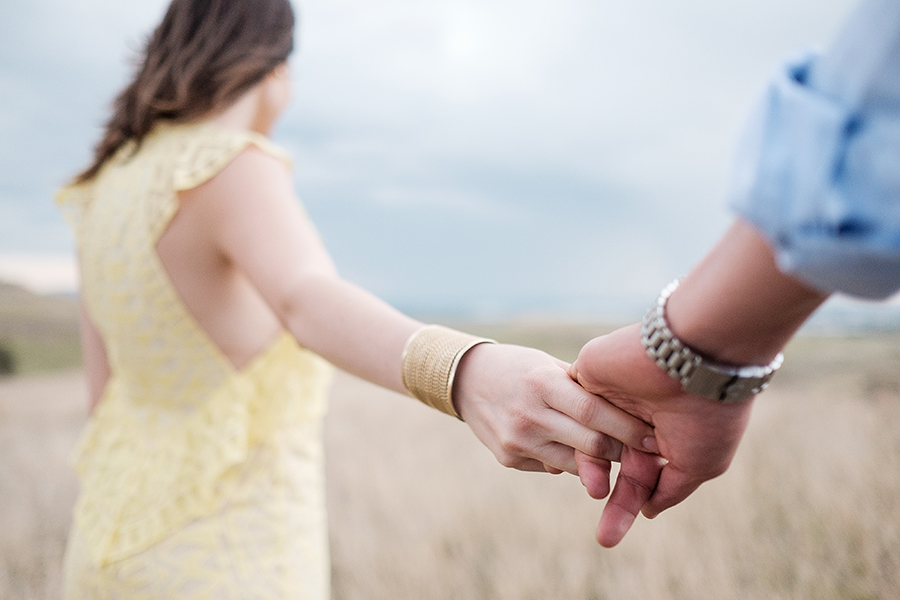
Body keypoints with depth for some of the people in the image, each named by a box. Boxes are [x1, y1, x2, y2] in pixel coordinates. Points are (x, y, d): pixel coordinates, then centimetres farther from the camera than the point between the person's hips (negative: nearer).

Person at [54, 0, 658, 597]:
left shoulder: (105, 188, 8)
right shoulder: (231, 169, -17)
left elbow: (107, 388, 12)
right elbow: (309, 302, -41)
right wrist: (466, 377, -60)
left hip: (121, 539, 8)